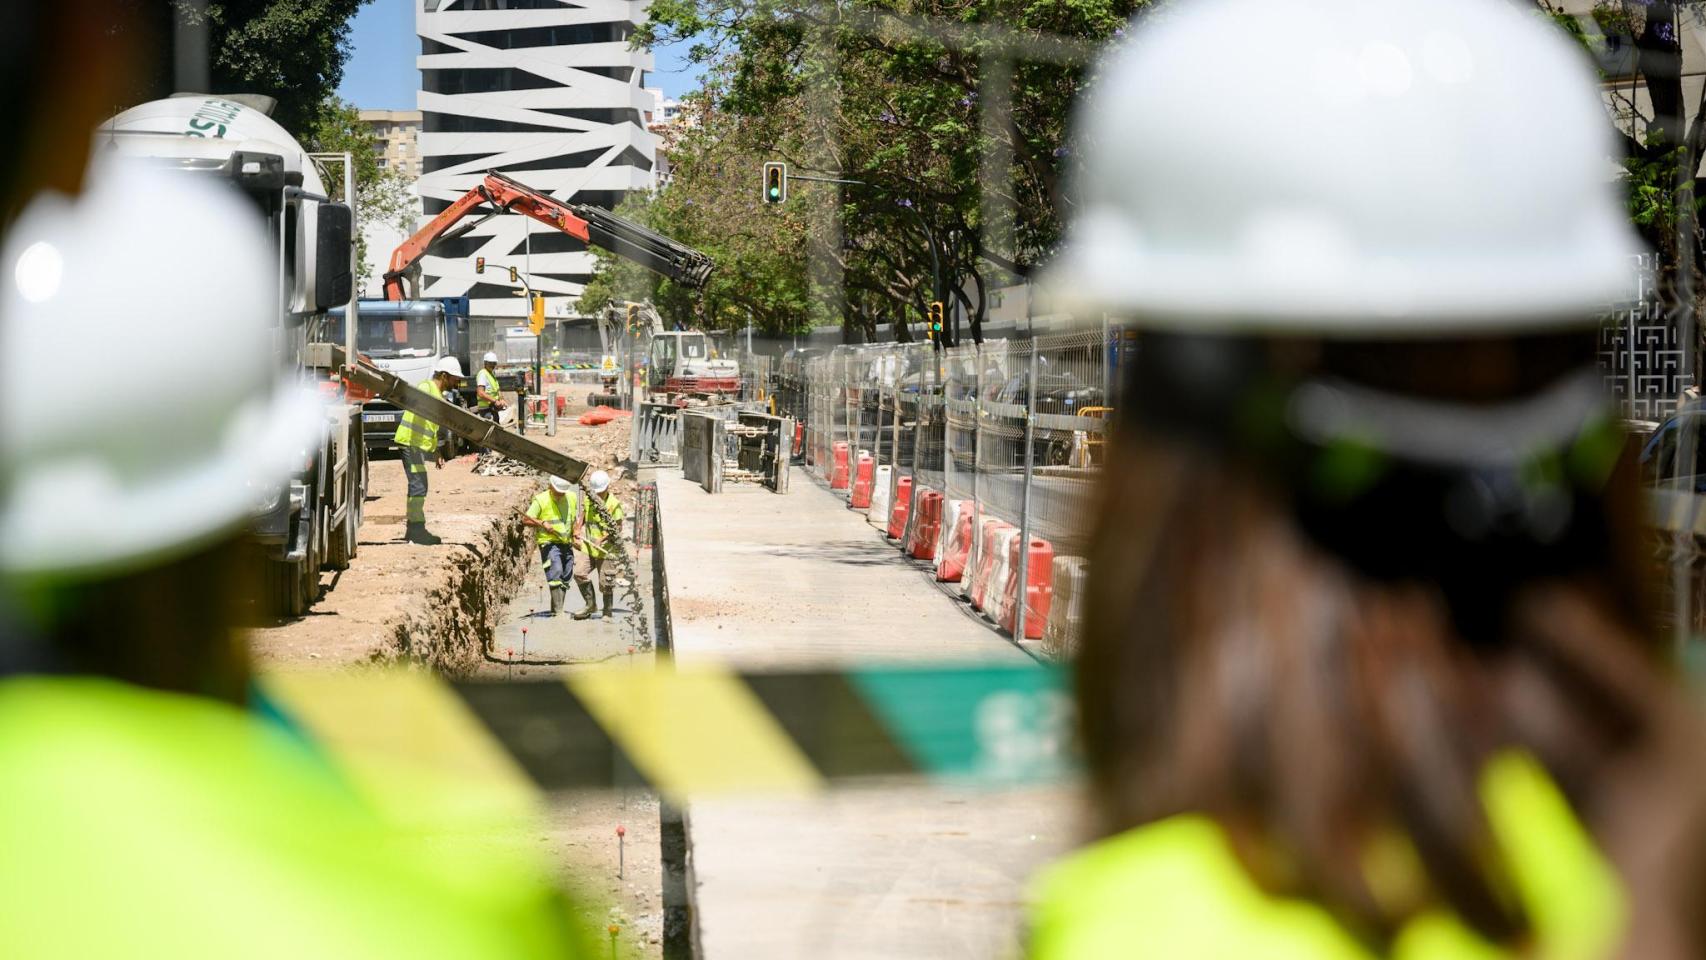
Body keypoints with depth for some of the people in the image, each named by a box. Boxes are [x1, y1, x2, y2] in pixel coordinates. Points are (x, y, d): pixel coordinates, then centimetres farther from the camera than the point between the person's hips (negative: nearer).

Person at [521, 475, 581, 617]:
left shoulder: (572, 497, 7)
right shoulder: (541, 500, -8)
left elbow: (582, 511, 23)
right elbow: (525, 520, -7)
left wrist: (577, 528, 8)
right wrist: (542, 523, -19)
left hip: (567, 543, 6)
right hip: (549, 543, -6)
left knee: (565, 578, 9)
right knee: (555, 574, -20)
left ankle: (557, 609, 20)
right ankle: (557, 610, -23)